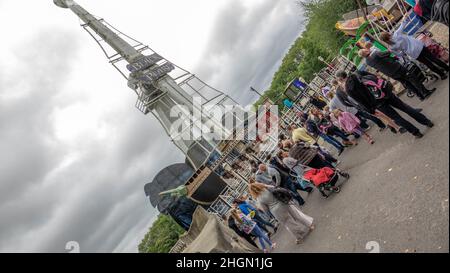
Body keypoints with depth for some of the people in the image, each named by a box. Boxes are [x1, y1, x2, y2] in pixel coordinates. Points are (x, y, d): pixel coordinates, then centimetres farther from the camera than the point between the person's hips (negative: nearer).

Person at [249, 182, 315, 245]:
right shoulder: (266, 188, -11)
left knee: (288, 223, 16)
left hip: (276, 211, -2)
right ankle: (309, 224, 38)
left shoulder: (259, 200, -15)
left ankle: (299, 237, 33)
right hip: (282, 203, 2)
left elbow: (265, 209, -6)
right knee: (295, 213, 21)